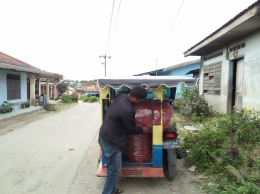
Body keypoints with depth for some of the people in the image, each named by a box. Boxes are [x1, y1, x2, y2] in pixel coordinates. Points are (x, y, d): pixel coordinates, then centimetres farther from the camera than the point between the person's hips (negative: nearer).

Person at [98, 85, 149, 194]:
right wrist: (142, 130, 6)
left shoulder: (121, 96, -3)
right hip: (111, 141, -9)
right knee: (114, 169, 7)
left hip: (105, 136, 9)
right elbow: (131, 130, -12)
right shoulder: (127, 110, -29)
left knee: (112, 167, 22)